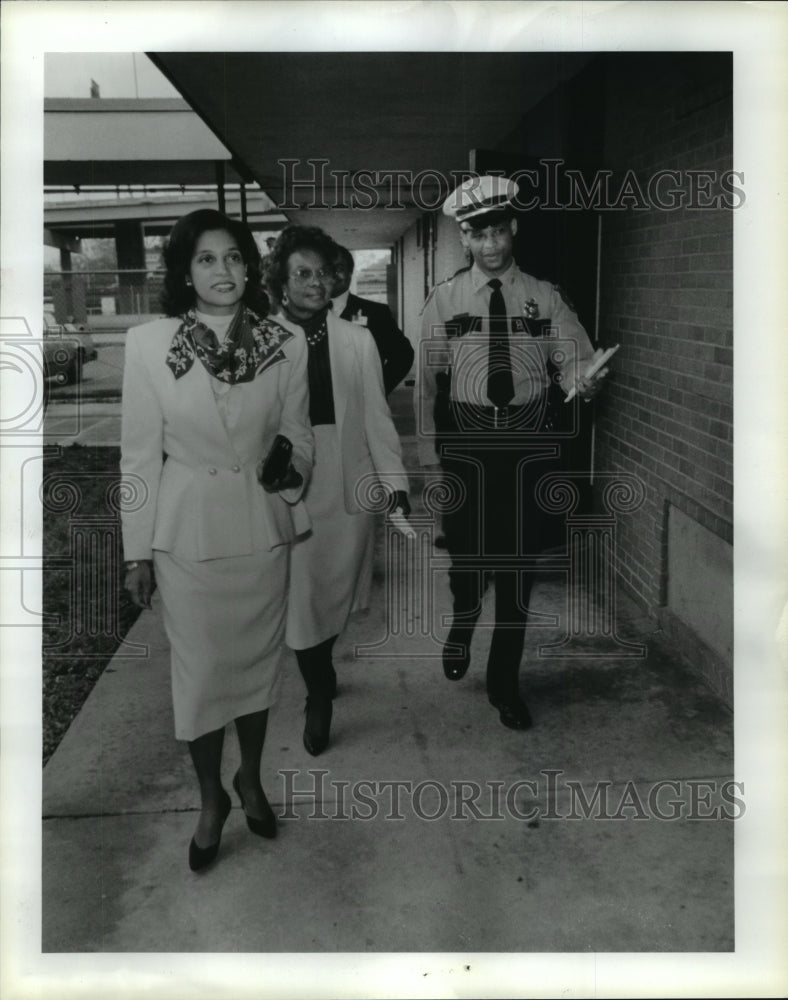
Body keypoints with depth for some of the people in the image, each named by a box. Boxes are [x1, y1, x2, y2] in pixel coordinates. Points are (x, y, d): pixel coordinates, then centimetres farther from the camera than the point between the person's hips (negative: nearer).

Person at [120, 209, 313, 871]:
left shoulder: (287, 344, -4)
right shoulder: (148, 344, -8)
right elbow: (139, 453, -5)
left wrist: (292, 469, -10)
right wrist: (138, 550, -3)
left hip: (262, 527, 2)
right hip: (186, 531, -1)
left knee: (258, 657, 15)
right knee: (199, 668, 7)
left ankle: (250, 780, 39)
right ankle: (211, 799, 30)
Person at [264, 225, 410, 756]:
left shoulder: (357, 340, 3)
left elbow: (376, 416, 4)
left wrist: (395, 481, 1)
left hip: (348, 482, 2)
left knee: (337, 588, 12)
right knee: (300, 594, 0)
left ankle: (322, 672, 39)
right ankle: (320, 696, 18)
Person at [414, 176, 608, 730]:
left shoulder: (545, 298, 1)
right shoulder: (444, 300, 0)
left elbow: (577, 362, -3)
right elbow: (427, 383, 1)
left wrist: (585, 378, -27)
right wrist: (429, 456, -1)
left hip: (526, 447, 1)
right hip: (464, 445, -1)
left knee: (518, 565, 7)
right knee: (468, 557, 4)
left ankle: (505, 681, 26)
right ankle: (463, 625, 42)